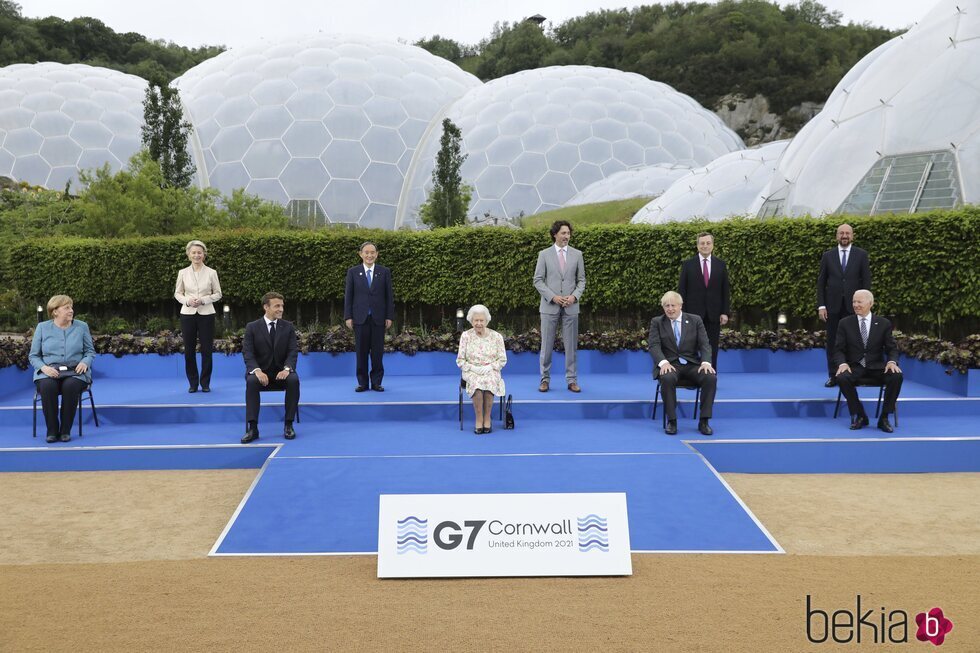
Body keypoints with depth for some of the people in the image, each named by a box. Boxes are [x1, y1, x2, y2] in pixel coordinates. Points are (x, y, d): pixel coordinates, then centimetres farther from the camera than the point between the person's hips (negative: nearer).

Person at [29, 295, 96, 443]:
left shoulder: (82, 327, 8)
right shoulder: (42, 328, 7)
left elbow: (90, 351, 12)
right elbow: (33, 355, 8)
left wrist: (85, 362, -11)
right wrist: (44, 367, -13)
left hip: (75, 371, 0)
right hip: (49, 372, 0)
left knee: (70, 386, -36)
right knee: (47, 386, -35)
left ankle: (65, 430, -22)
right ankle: (52, 430, -22)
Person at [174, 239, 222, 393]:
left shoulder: (211, 273, -1)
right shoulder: (183, 273, 3)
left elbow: (218, 294, 2)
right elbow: (177, 293, 8)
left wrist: (203, 300, -13)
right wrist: (187, 301, -11)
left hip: (206, 314, -1)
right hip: (188, 314, 1)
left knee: (206, 349, 1)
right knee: (189, 350, 4)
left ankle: (205, 383, 12)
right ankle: (193, 383, 15)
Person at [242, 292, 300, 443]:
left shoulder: (288, 327, 6)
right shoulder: (252, 327, 1)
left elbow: (293, 352, -3)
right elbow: (248, 353, -8)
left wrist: (287, 369, -24)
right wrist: (257, 371, -27)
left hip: (281, 372, 1)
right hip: (261, 372, -1)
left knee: (294, 379, -32)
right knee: (251, 381, -34)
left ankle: (288, 425, -23)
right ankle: (252, 428, -32)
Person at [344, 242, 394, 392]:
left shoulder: (385, 272, 5)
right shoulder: (353, 272, 5)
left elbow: (389, 295, 4)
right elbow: (348, 295, 4)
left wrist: (389, 316, -1)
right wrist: (348, 316, -3)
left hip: (378, 318, 0)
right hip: (360, 317, 0)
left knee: (377, 351, 2)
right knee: (361, 351, 3)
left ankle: (376, 382, 10)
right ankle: (362, 382, 10)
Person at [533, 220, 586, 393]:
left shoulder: (577, 254, 7)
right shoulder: (544, 254, 2)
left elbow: (581, 280, 9)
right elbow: (538, 280, -1)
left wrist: (574, 296, -9)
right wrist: (553, 297, -12)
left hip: (571, 306, 2)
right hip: (550, 306, -1)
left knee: (571, 345, 4)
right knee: (547, 344, 2)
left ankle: (572, 380, 10)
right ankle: (545, 379, 11)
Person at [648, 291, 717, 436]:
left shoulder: (695, 320, 9)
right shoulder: (657, 322, 6)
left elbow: (705, 344, 1)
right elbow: (654, 345, -7)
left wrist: (706, 362, -20)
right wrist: (664, 362, -26)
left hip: (692, 364, 2)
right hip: (670, 365, -2)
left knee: (711, 377, -28)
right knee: (667, 378, -37)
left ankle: (704, 421, -19)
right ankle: (671, 421, -23)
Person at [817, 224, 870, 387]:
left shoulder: (861, 255, 3)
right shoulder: (828, 255, 6)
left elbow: (866, 281, 1)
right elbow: (821, 282, 5)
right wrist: (821, 306, -3)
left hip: (853, 306, -1)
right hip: (833, 306, 1)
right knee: (832, 342, 3)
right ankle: (833, 376, 10)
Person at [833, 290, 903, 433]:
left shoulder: (884, 323, 4)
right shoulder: (845, 323, 3)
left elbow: (892, 349, 4)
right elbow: (838, 349, 1)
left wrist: (892, 362, -19)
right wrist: (842, 363, -21)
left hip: (877, 367, 1)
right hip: (855, 367, 0)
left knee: (897, 376, -30)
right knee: (842, 378, -34)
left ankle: (884, 417, -14)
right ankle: (860, 416, -12)